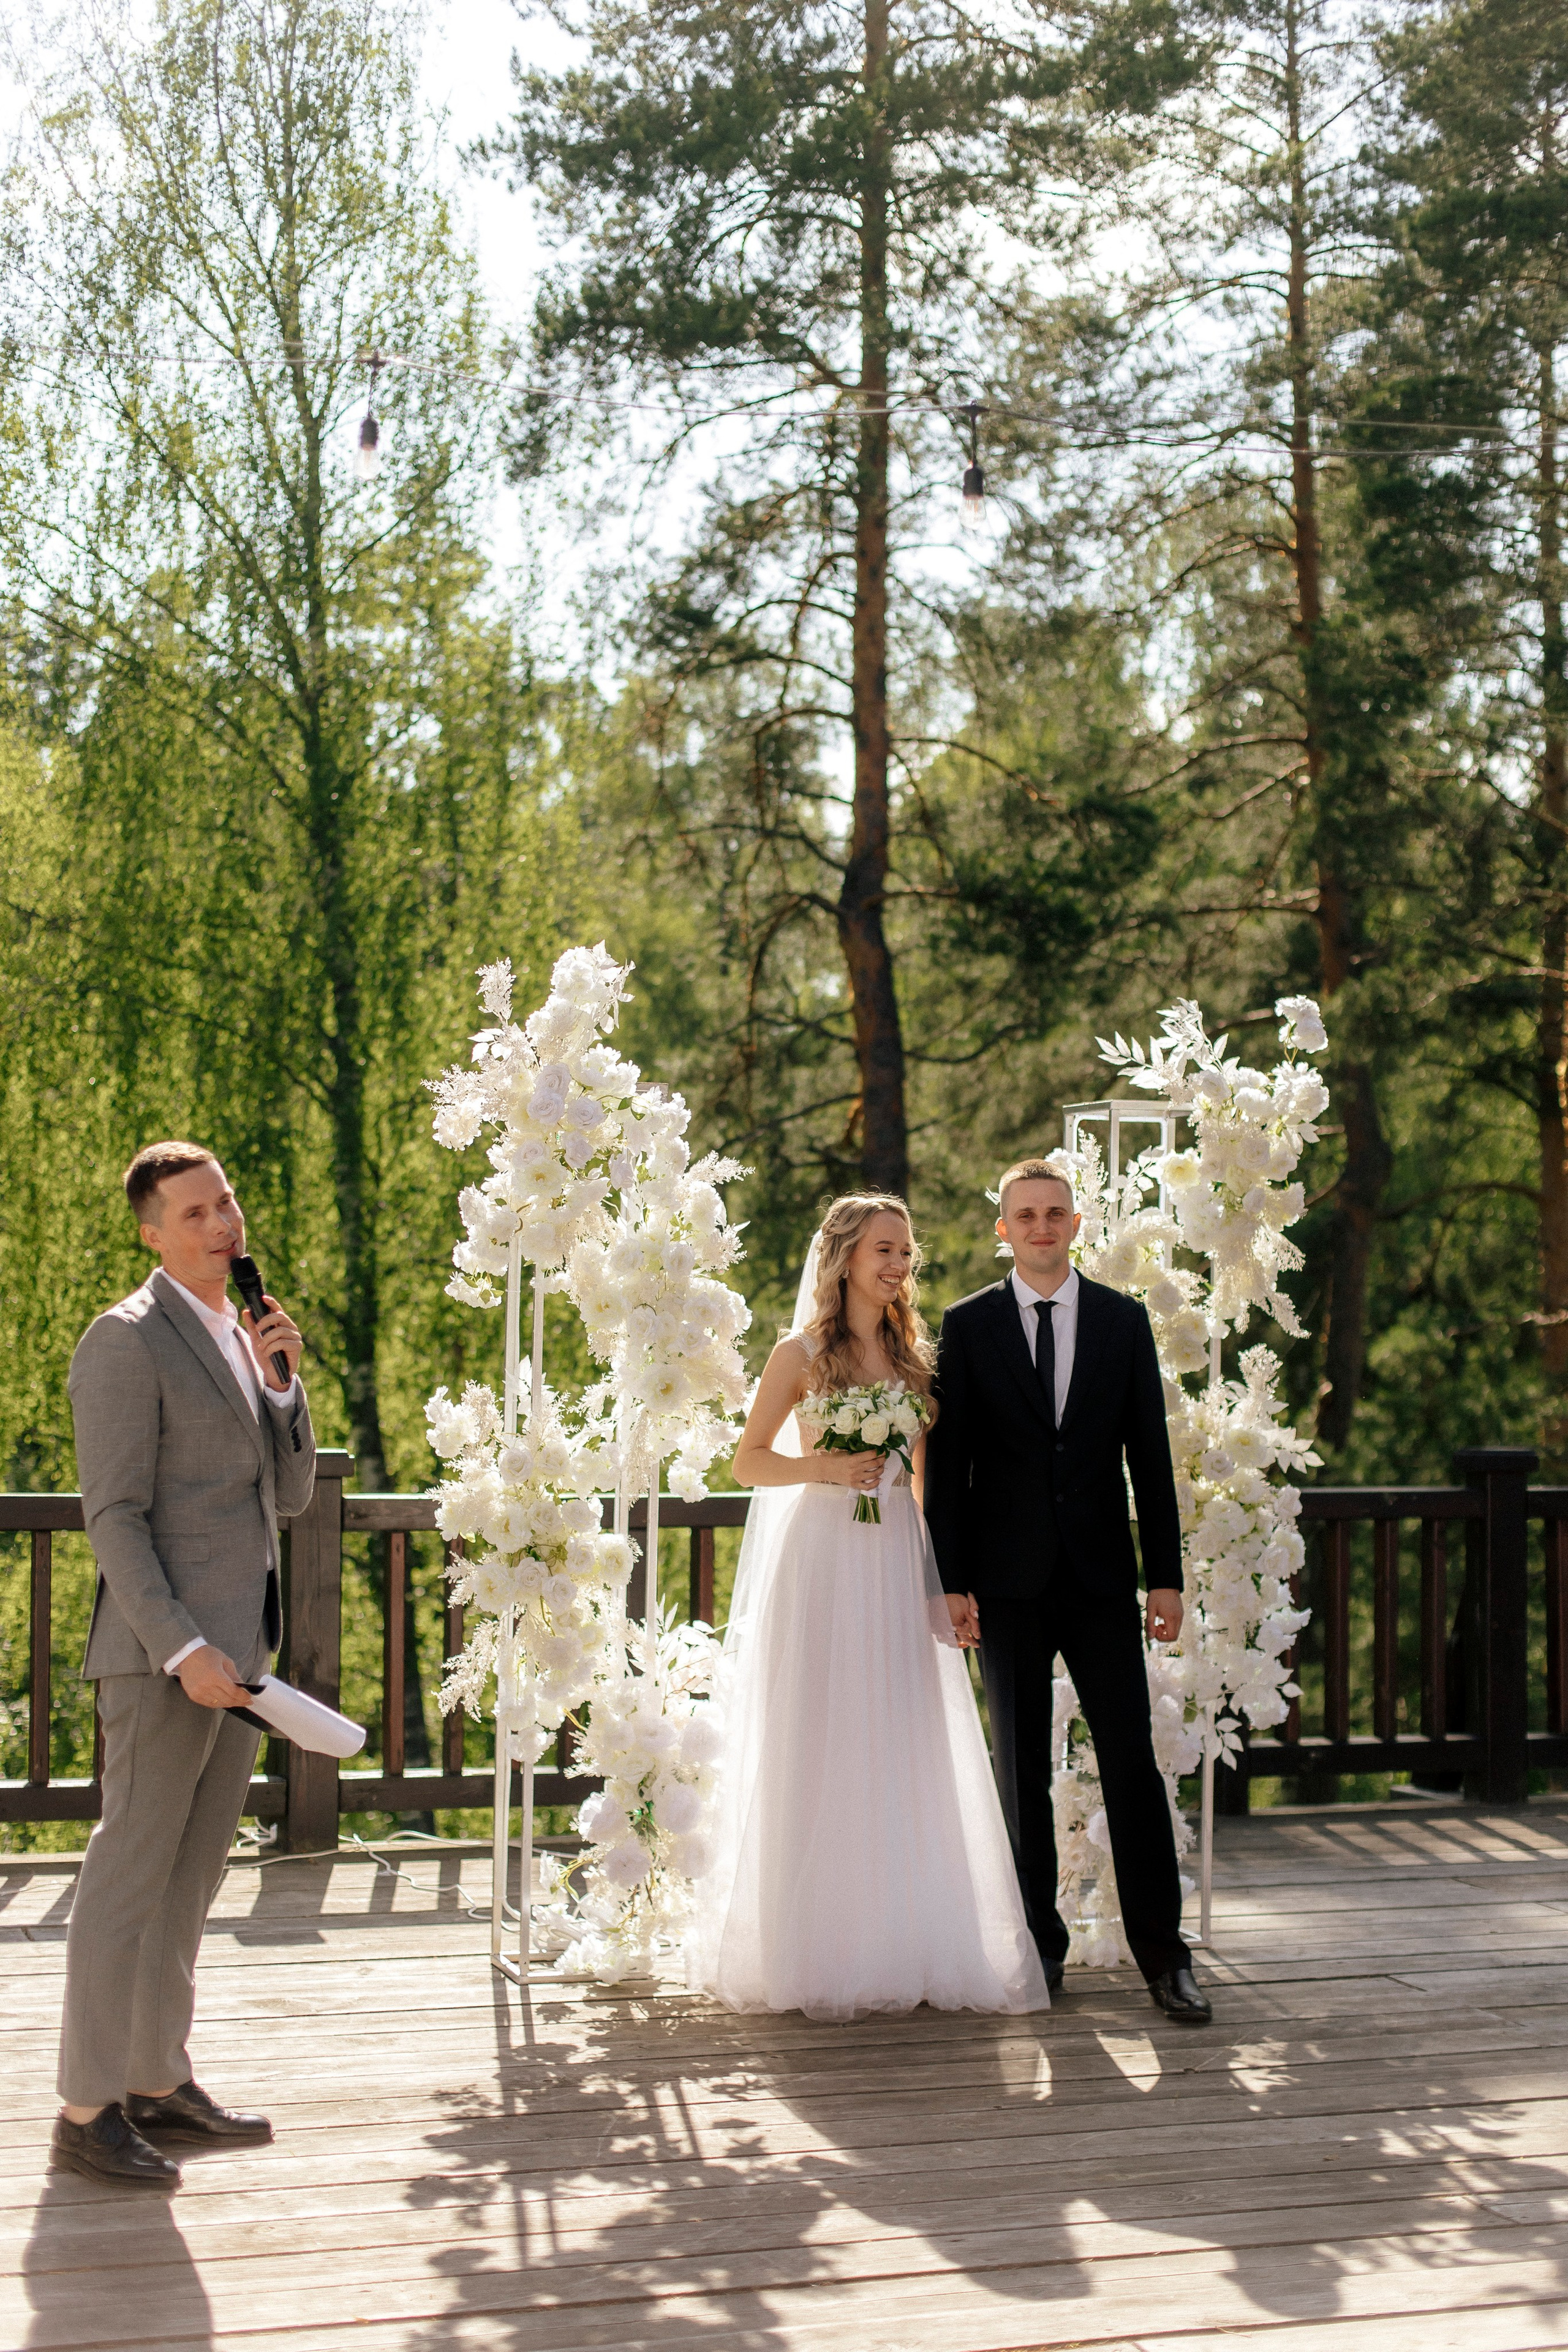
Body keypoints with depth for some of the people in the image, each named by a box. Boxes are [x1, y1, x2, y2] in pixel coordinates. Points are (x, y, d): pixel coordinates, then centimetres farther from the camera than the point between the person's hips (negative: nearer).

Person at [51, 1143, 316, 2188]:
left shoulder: (242, 1339, 16)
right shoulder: (128, 1341, -10)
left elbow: (293, 1495, 14)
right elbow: (116, 1516, -15)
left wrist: (282, 1382, -2)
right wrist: (184, 1651, -22)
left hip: (237, 1651, 9)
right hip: (164, 1652, -9)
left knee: (191, 1878, 14)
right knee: (131, 1876, -4)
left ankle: (159, 2081, 24)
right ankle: (89, 2110, 4)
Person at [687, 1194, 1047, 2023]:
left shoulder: (914, 1354, 11)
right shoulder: (802, 1354, -2)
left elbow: (925, 1474, 14)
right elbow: (748, 1461, 1)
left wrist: (947, 1579, 9)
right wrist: (824, 1468, -16)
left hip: (897, 1562, 4)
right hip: (821, 1560, -4)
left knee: (905, 1754, 4)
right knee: (818, 1756, -1)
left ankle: (905, 1942, 11)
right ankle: (818, 1950, 7)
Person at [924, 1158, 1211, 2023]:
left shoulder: (1123, 1320, 7)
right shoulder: (967, 1326, 3)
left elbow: (1150, 1456, 6)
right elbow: (946, 1463, 1)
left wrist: (1166, 1577, 1)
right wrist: (951, 1580, -5)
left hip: (1101, 1577, 0)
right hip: (1008, 1583, 0)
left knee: (1131, 1758, -3)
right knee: (1021, 1769, 6)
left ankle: (1161, 1951, 3)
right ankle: (1039, 1942, 16)